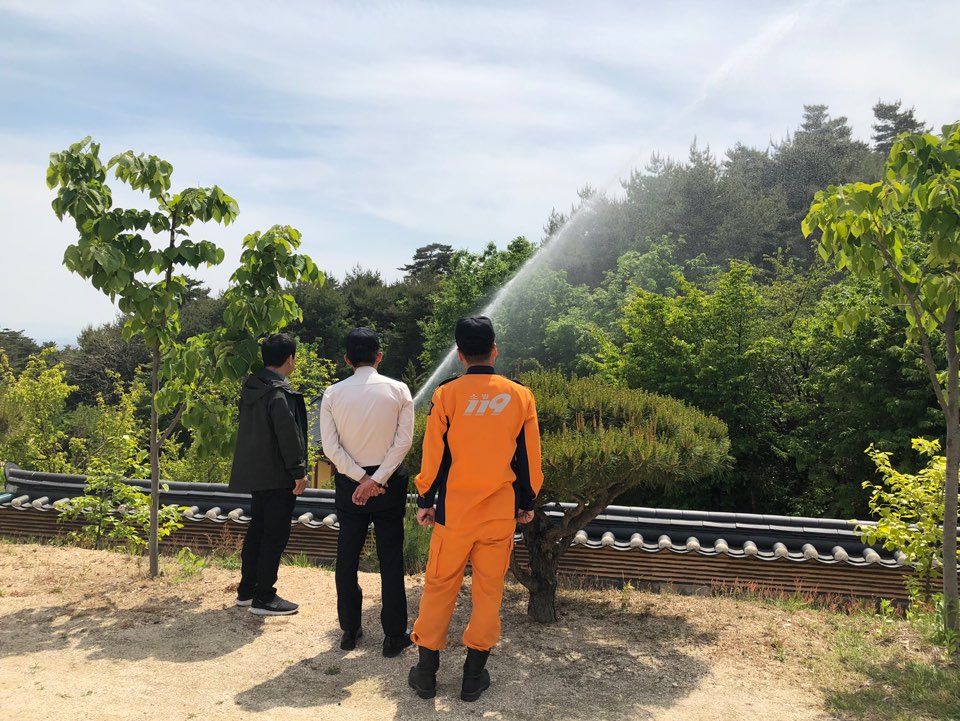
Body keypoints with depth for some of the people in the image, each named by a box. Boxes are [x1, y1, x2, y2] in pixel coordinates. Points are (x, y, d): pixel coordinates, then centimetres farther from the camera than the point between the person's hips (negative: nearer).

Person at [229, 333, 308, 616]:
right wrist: (299, 472, -16)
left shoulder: (250, 388, 9)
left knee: (257, 528, 18)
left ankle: (246, 589, 27)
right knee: (275, 534, -1)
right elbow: (288, 435, -21)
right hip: (277, 475, -9)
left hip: (255, 472, 9)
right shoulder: (280, 393, -19)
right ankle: (264, 598, 6)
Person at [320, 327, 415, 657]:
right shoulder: (398, 390, -6)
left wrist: (361, 478, -8)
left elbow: (330, 447, -9)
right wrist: (377, 479, -13)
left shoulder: (333, 393, -4)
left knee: (347, 556, 13)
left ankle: (349, 630, 23)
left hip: (349, 482, 1)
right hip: (389, 481, -1)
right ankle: (394, 635, 12)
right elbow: (404, 441, -13)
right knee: (391, 558, 6)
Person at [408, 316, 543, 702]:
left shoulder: (446, 394, -8)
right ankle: (474, 675, 19)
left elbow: (434, 455, -4)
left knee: (440, 586, 12)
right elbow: (529, 457, 3)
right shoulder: (520, 396, -3)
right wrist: (528, 502, 15)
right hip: (501, 511, 1)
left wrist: (425, 500, 8)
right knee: (488, 589, 11)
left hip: (454, 510, -1)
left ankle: (427, 671, 20)